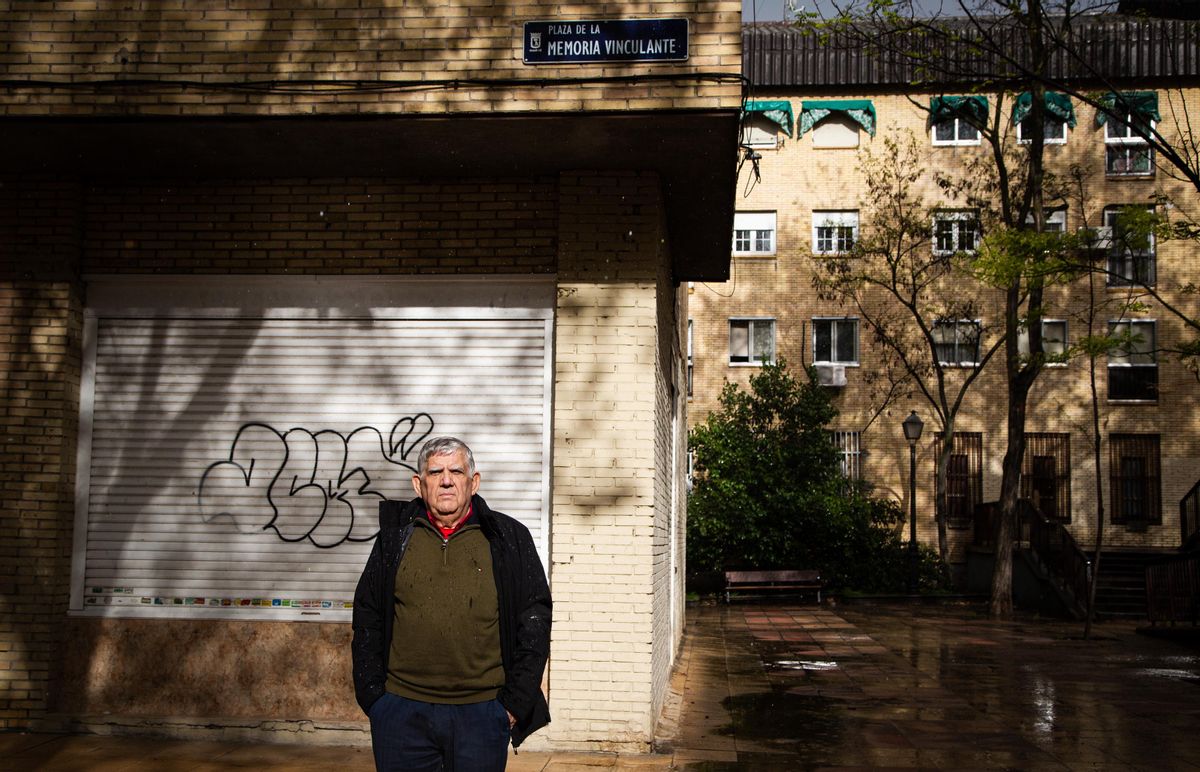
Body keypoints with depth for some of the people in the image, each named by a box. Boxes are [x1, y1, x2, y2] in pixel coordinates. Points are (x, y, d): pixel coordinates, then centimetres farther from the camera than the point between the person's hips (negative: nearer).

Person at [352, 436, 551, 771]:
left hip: (482, 713, -1)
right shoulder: (396, 538, 7)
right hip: (401, 712, 1)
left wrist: (515, 703, -2)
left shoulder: (509, 540, 2)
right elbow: (366, 620, 10)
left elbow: (534, 621, 2)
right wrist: (372, 696, 3)